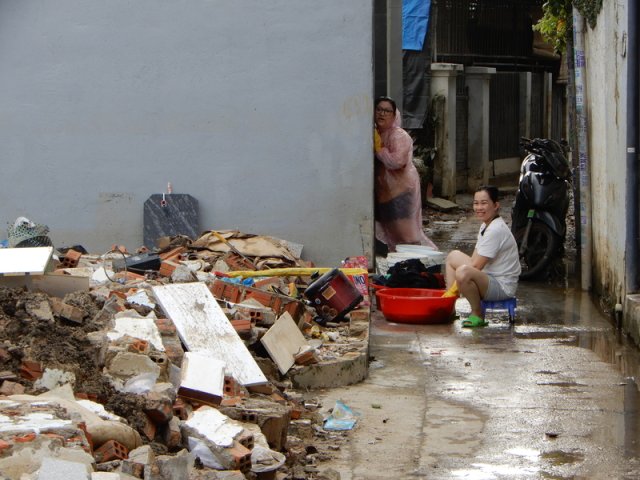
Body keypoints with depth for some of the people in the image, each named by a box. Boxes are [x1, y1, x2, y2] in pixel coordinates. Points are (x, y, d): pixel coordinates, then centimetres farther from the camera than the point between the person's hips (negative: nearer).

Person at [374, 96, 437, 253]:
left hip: (401, 189, -8)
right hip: (384, 190, 8)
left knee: (404, 230, -6)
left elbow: (396, 161, -27)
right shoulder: (374, 133, 10)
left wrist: (378, 147, -20)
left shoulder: (399, 136, -14)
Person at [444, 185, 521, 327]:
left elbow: (476, 266, -21)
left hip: (503, 287, -11)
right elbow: (473, 260, 10)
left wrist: (453, 288, -14)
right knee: (453, 256, 18)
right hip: (489, 279, 11)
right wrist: (451, 290, 0)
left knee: (463, 272, -36)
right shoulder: (485, 226, 12)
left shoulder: (496, 230, -20)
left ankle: (477, 315, -12)